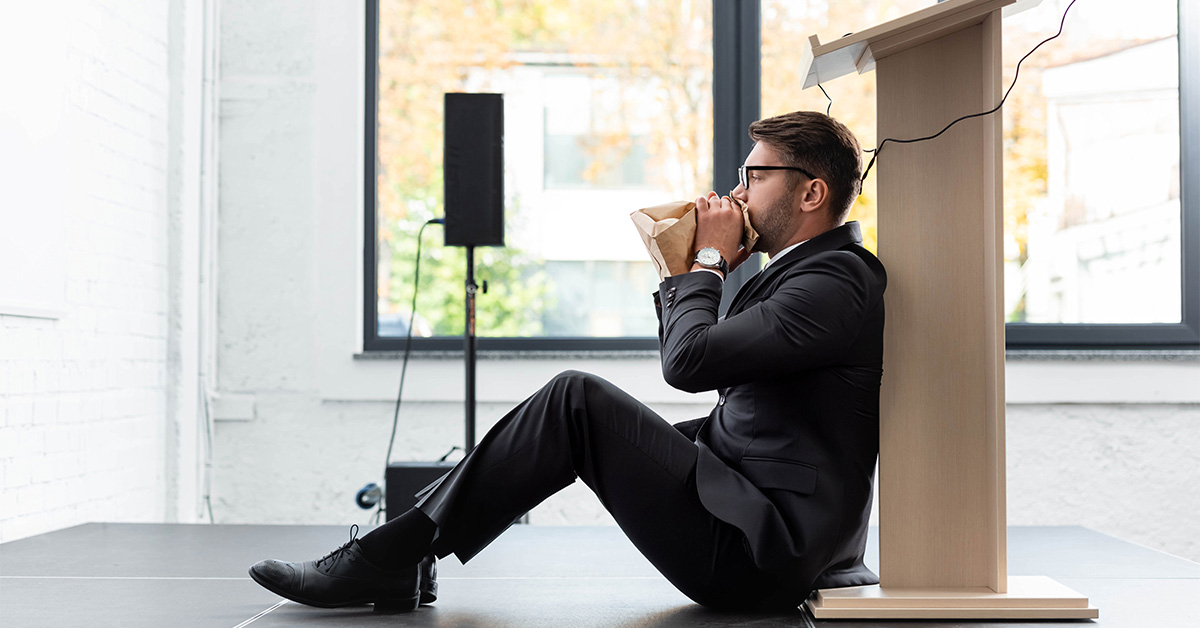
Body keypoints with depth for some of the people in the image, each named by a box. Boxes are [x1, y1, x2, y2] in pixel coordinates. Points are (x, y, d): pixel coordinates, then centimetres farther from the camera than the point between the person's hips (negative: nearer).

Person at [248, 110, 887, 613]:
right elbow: (682, 357, 22)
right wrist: (680, 269, 8)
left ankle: (386, 557, -9)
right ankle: (395, 561, 5)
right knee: (577, 404, 7)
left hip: (760, 553, -10)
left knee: (577, 400, -17)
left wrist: (710, 258, -8)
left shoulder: (837, 281, -14)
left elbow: (689, 361, -24)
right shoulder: (802, 270, 18)